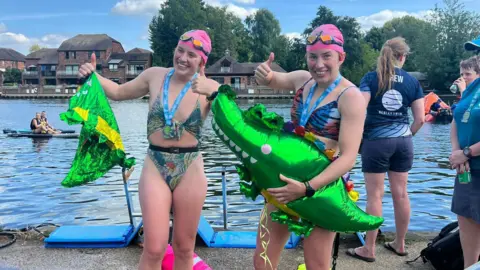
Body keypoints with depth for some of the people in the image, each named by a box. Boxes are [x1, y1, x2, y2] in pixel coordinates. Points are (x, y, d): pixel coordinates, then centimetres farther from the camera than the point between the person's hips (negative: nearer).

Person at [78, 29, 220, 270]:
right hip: (155, 168, 1)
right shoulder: (155, 76, 2)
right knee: (154, 249, -2)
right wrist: (93, 75, 4)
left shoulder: (209, 87, -4)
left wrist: (214, 95, -30)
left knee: (184, 248, 13)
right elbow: (119, 92, 18)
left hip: (190, 170, 0)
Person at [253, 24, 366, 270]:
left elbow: (348, 157, -19)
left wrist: (307, 188, -30)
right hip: (287, 179, 6)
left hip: (323, 187, -5)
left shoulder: (350, 97, -14)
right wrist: (264, 74, -7)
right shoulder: (303, 79, 3)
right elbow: (271, 80, 18)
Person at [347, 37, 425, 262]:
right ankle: (399, 244, 25)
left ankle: (368, 249, 10)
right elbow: (420, 119, 3)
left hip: (376, 141, -3)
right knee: (401, 194, 11)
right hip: (403, 141, 4)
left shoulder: (371, 78, -4)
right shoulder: (412, 81, 4)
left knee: (375, 196, 1)